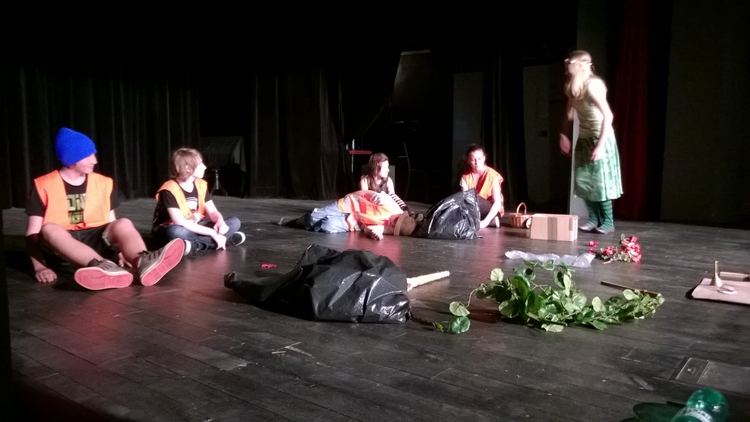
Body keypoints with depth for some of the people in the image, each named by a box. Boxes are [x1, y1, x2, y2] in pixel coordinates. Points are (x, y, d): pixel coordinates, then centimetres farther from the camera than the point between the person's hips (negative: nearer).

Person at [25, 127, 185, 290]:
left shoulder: (103, 183, 8)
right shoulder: (44, 186, -1)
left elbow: (111, 223, 8)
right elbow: (33, 232, -4)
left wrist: (120, 250, -11)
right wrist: (40, 267, -19)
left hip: (95, 239, 2)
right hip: (61, 244, -2)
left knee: (123, 224, -28)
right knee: (49, 229, -35)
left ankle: (144, 263, -63)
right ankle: (104, 267, -62)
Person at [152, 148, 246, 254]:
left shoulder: (201, 185, 0)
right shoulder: (169, 190, -21)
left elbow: (213, 211, 1)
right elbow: (180, 223, -29)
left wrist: (220, 221, -24)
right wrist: (212, 232, -30)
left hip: (195, 229, 7)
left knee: (234, 222, -11)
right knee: (177, 232, -44)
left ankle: (196, 245, -27)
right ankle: (220, 241, -33)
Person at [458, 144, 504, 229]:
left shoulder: (492, 175, -15)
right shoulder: (465, 177, -4)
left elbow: (497, 202, -19)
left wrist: (485, 221, -31)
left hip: (491, 211, -5)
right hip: (474, 210, 5)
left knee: (474, 199, -34)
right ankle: (491, 221, -19)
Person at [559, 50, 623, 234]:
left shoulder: (593, 85, -21)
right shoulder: (572, 87, 3)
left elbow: (608, 115, -25)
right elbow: (569, 113, 17)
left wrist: (600, 144, -28)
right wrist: (564, 135, 9)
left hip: (600, 138, -8)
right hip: (584, 138, 8)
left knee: (600, 180, -4)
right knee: (583, 180, 7)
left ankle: (608, 221, 7)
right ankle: (594, 219, 17)